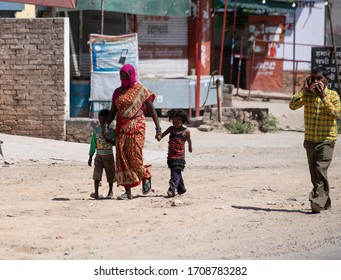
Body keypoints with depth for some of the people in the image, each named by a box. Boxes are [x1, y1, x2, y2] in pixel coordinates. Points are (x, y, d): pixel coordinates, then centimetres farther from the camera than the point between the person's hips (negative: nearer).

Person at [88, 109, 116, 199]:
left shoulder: (111, 131, -1)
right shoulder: (96, 131, 5)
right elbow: (93, 145, 10)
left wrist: (110, 141, -21)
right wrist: (90, 157, 9)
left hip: (109, 156, -1)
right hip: (99, 156, 1)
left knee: (110, 175, 8)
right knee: (97, 174, -11)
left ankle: (110, 191, 25)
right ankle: (96, 193, -15)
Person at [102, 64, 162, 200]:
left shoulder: (141, 90, -1)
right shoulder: (117, 92, 12)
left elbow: (152, 110, 0)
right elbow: (113, 111, 13)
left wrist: (158, 128, -5)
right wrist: (106, 125, -4)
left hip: (136, 126, -4)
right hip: (121, 127, 4)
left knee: (134, 156, -11)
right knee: (122, 158, -3)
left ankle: (146, 176, 21)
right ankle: (128, 191, -1)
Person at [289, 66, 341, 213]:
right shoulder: (307, 94, 6)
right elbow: (293, 105, -8)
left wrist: (323, 96, -21)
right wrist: (304, 89, -12)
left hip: (326, 140, -5)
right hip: (310, 139, 5)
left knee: (321, 170, -20)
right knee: (314, 174, 9)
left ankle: (318, 200, -25)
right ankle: (326, 202, 20)